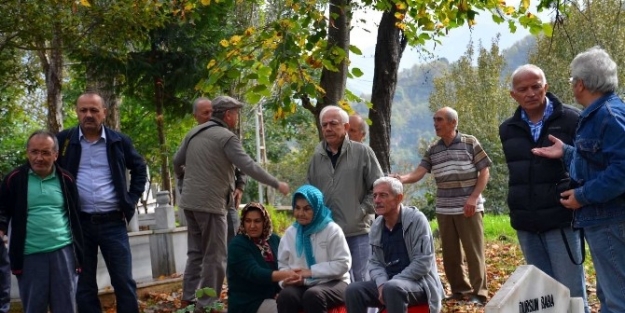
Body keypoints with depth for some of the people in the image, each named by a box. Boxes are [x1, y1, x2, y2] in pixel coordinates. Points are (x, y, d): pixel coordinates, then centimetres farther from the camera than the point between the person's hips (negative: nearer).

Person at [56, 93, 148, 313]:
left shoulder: (119, 141, 3)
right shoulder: (64, 140, 0)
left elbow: (140, 168, 16)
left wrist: (132, 200, 6)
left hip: (113, 222, 0)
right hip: (79, 222, 0)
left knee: (124, 283, 4)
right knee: (84, 286, 9)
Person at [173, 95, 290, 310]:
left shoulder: (194, 133, 12)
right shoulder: (226, 137, -11)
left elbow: (176, 162, 17)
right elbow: (249, 167, -15)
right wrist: (277, 184, -7)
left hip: (190, 201, 8)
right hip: (210, 204, -8)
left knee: (196, 254, 16)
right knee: (214, 258, 0)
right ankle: (205, 306, 2)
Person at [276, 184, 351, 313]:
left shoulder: (332, 230, -3)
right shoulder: (290, 232, 10)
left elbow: (342, 264, -8)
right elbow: (283, 264, 14)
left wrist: (311, 271, -13)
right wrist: (287, 278, -9)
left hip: (333, 283, -3)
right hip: (302, 285, 3)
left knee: (313, 295, -36)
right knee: (285, 296, -30)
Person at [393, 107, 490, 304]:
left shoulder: (470, 143, -4)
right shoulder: (433, 150, 7)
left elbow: (484, 172, -3)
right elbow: (418, 173, -2)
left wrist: (474, 197, -12)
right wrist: (402, 179, -23)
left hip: (469, 208, -4)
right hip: (444, 210, 5)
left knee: (473, 250, -1)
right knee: (449, 253, 9)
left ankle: (479, 293, 9)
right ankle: (459, 290, 23)